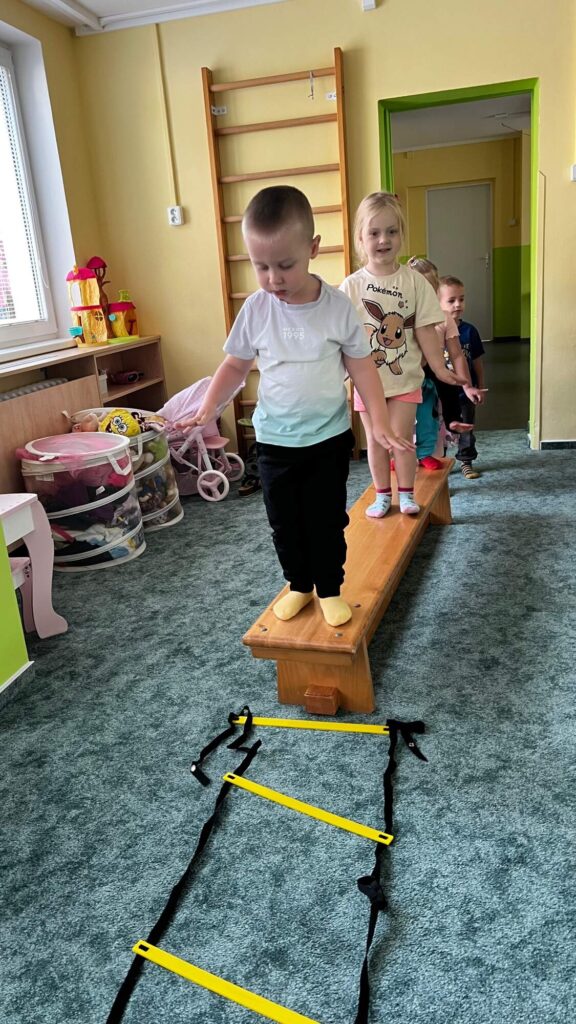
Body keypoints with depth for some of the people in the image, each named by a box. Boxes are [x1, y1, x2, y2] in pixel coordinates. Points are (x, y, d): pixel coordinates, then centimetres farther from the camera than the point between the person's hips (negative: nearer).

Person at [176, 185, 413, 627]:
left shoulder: (338, 306, -10)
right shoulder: (256, 309, -7)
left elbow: (361, 365, -3)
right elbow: (236, 364, 4)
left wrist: (380, 422, -9)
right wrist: (208, 409, -9)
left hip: (329, 437, -1)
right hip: (275, 441, 2)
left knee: (327, 519, 8)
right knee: (285, 521, 12)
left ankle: (330, 588, 27)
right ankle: (299, 584, 33)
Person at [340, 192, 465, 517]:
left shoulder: (414, 281, -4)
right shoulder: (352, 286, -5)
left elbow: (425, 331, -2)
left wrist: (440, 368, -2)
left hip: (404, 378, 0)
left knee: (402, 437, 1)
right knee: (376, 440, 10)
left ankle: (406, 494, 18)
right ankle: (383, 495, 25)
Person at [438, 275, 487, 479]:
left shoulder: (469, 330, -4)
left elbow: (477, 361, 5)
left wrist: (480, 388, 6)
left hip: (466, 392, 4)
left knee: (467, 429, 16)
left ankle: (466, 461, 32)